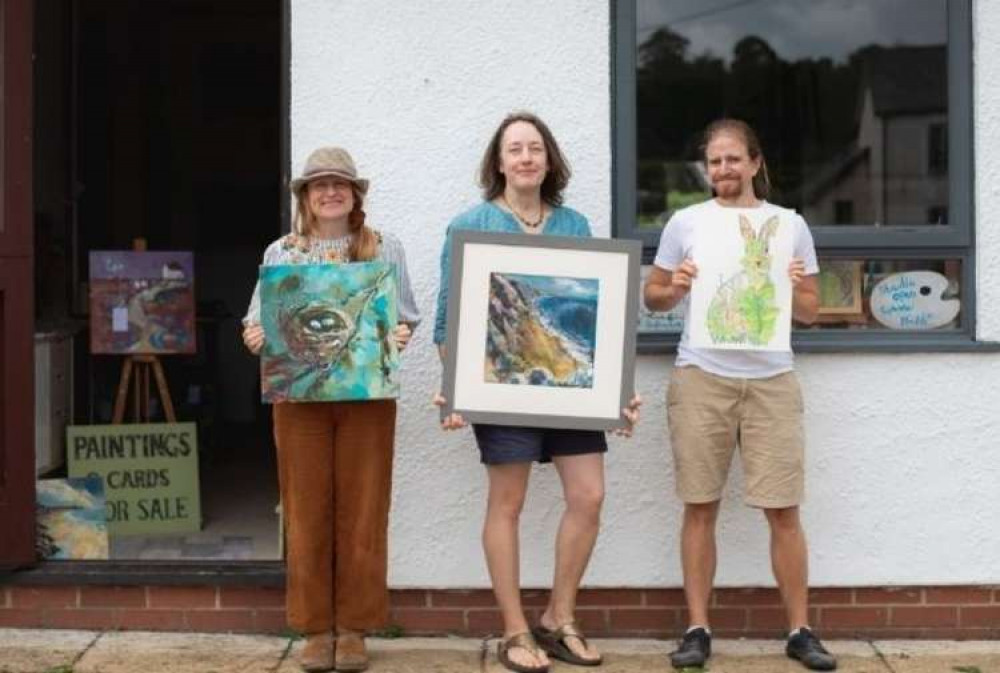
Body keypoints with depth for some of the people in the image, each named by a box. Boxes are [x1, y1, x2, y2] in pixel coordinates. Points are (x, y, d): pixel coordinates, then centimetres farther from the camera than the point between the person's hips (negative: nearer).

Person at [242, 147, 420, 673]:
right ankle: (316, 628, 14)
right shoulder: (280, 253, 10)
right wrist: (253, 335, -13)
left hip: (367, 396, -1)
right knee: (307, 512, 4)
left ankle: (354, 628, 13)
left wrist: (402, 334, -16)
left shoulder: (385, 248, 7)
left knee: (361, 511, 3)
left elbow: (405, 317, 6)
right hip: (299, 397, 1)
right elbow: (257, 320, 9)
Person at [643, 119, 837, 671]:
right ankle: (698, 629, 11)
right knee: (700, 506, 3)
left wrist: (793, 290, -10)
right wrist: (676, 288, -10)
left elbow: (810, 312, 11)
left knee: (783, 509, 1)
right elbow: (652, 297, 11)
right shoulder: (686, 222, 7)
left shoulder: (789, 224, 8)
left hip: (771, 379, 0)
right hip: (701, 377, 0)